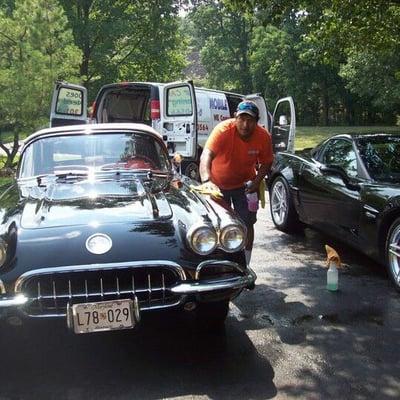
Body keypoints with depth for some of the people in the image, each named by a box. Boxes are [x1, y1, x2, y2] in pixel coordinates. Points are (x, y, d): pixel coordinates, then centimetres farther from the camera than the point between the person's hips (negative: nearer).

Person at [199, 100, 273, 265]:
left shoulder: (263, 136, -21)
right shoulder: (223, 130, -32)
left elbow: (266, 162, -5)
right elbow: (206, 155, -45)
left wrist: (257, 181, -23)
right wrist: (206, 181, -62)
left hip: (244, 185, 2)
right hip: (218, 184, -1)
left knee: (246, 224, 2)